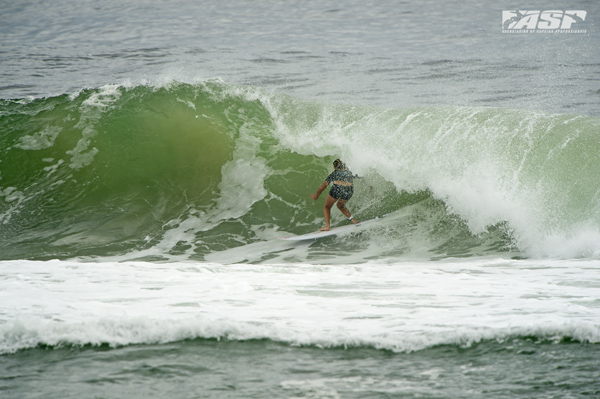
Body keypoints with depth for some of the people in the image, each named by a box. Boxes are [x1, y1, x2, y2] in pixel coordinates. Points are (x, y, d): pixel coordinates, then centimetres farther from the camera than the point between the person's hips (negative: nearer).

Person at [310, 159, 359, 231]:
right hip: (349, 190, 3)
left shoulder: (334, 173, 22)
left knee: (327, 207, 18)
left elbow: (322, 187, 22)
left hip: (337, 188, -3)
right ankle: (352, 219, 15)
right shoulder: (349, 173, 29)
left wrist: (316, 196, 36)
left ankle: (327, 226, 1)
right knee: (340, 206, 32)